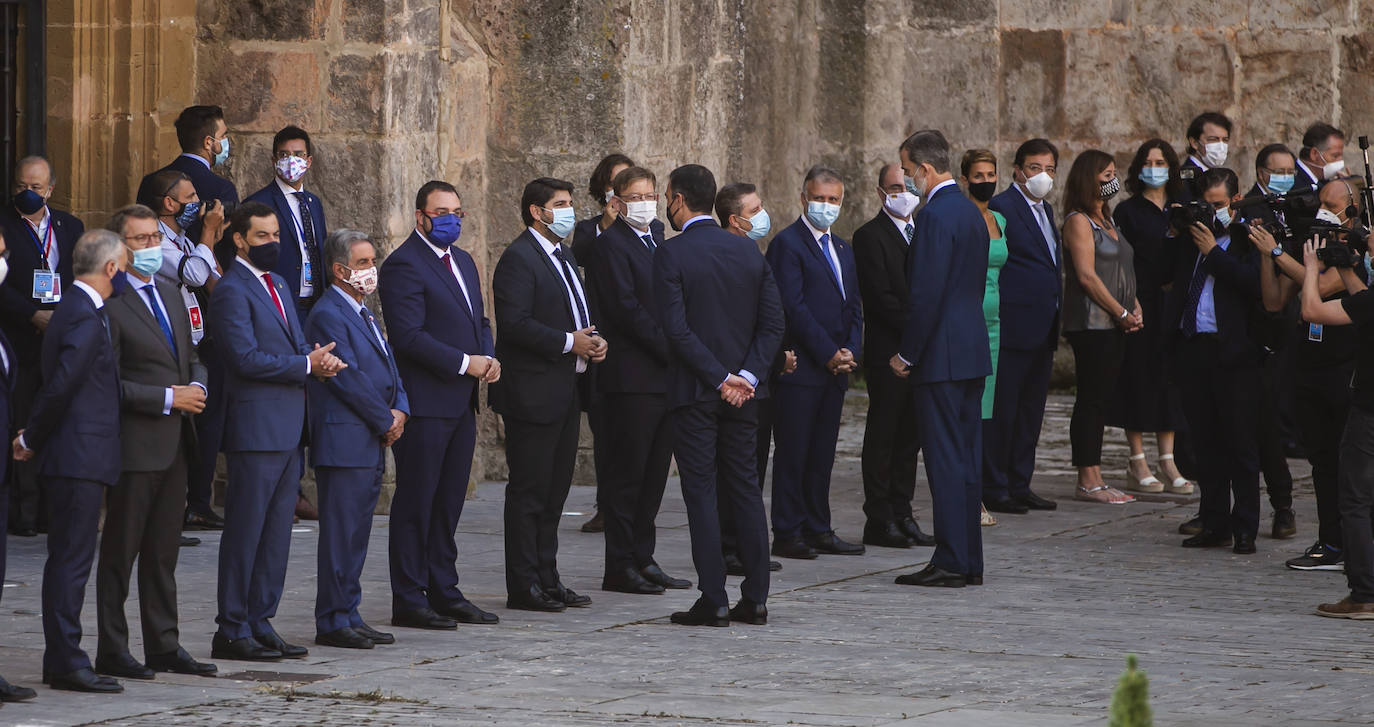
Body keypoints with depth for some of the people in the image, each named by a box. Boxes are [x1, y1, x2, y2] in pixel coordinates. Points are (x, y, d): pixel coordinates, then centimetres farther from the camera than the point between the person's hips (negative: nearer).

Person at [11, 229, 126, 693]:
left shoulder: (74, 310, 16)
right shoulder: (86, 319, -16)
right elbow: (60, 386, -20)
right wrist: (31, 438, -10)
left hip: (74, 458, 10)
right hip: (79, 459, -10)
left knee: (67, 559, 12)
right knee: (72, 558, -8)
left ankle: (61, 661, 16)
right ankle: (66, 663, -7)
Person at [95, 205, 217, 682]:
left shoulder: (170, 295, 15)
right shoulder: (109, 304, -12)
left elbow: (190, 355, 25)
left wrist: (197, 386, 3)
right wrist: (167, 399, -17)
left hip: (173, 443, 8)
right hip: (133, 444, -8)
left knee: (163, 550, 13)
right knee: (120, 551, 0)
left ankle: (164, 646, 19)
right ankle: (112, 652, 5)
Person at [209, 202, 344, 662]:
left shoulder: (277, 286, 19)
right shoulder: (232, 291, -10)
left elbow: (296, 345, 21)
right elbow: (246, 357, -18)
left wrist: (321, 359, -2)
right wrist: (307, 365, -13)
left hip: (289, 429, 9)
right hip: (256, 429, -9)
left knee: (276, 532, 10)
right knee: (245, 532, -4)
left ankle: (260, 624, 16)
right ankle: (232, 632, 0)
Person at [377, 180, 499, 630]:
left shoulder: (463, 262, 17)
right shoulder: (404, 265, -11)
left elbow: (478, 320, 24)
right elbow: (409, 336, -18)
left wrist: (489, 357, 3)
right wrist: (465, 363, -17)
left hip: (461, 403, 8)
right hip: (424, 402, -8)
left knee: (449, 501, 13)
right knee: (416, 503, -3)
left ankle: (444, 591, 20)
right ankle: (409, 601, 0)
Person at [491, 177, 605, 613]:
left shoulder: (564, 256, 18)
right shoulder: (518, 259, -12)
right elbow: (514, 323, -21)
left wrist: (594, 340, 6)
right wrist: (569, 343, -20)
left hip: (566, 392, 9)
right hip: (533, 393, -9)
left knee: (555, 490, 12)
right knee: (529, 491, -5)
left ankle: (547, 579, 18)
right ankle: (523, 587, -1)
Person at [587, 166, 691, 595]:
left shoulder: (657, 238, 17)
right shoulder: (612, 243, -8)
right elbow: (626, 309, -16)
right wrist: (673, 350, -17)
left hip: (665, 374, 8)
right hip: (632, 378, -8)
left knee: (654, 472, 10)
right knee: (627, 472, -3)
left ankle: (642, 558, 17)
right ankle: (620, 566, 1)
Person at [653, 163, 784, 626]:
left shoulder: (671, 255, -10)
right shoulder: (747, 251, 7)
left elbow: (676, 328, -17)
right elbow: (773, 323, 2)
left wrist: (720, 379, -14)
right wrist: (745, 375, -5)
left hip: (694, 394, -5)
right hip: (744, 392, 5)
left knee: (701, 492, -1)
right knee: (745, 488, 10)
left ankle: (714, 601, -3)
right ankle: (755, 599, 10)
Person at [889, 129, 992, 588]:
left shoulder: (935, 215, -16)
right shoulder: (971, 211, 14)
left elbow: (926, 293, -20)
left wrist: (907, 354, -11)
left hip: (942, 356, -9)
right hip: (973, 350, 9)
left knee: (945, 459, -7)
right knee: (967, 458, 11)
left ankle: (950, 563, -6)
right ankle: (970, 562, 14)